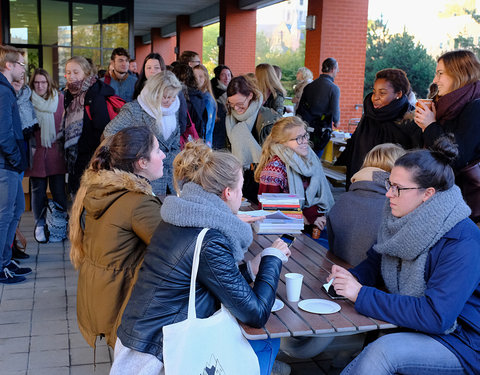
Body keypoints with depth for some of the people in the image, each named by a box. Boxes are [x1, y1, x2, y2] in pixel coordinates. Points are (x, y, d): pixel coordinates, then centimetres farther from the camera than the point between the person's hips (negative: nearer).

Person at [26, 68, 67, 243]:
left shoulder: (60, 99, 4)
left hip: (56, 152, 0)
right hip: (36, 152, 0)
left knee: (59, 190, 2)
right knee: (38, 190, 6)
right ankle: (40, 225, 17)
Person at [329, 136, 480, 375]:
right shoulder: (403, 221, -1)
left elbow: (435, 316, -32)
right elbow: (376, 261, 13)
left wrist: (362, 295, -31)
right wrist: (354, 277, -11)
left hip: (460, 344, -7)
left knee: (383, 351, -32)